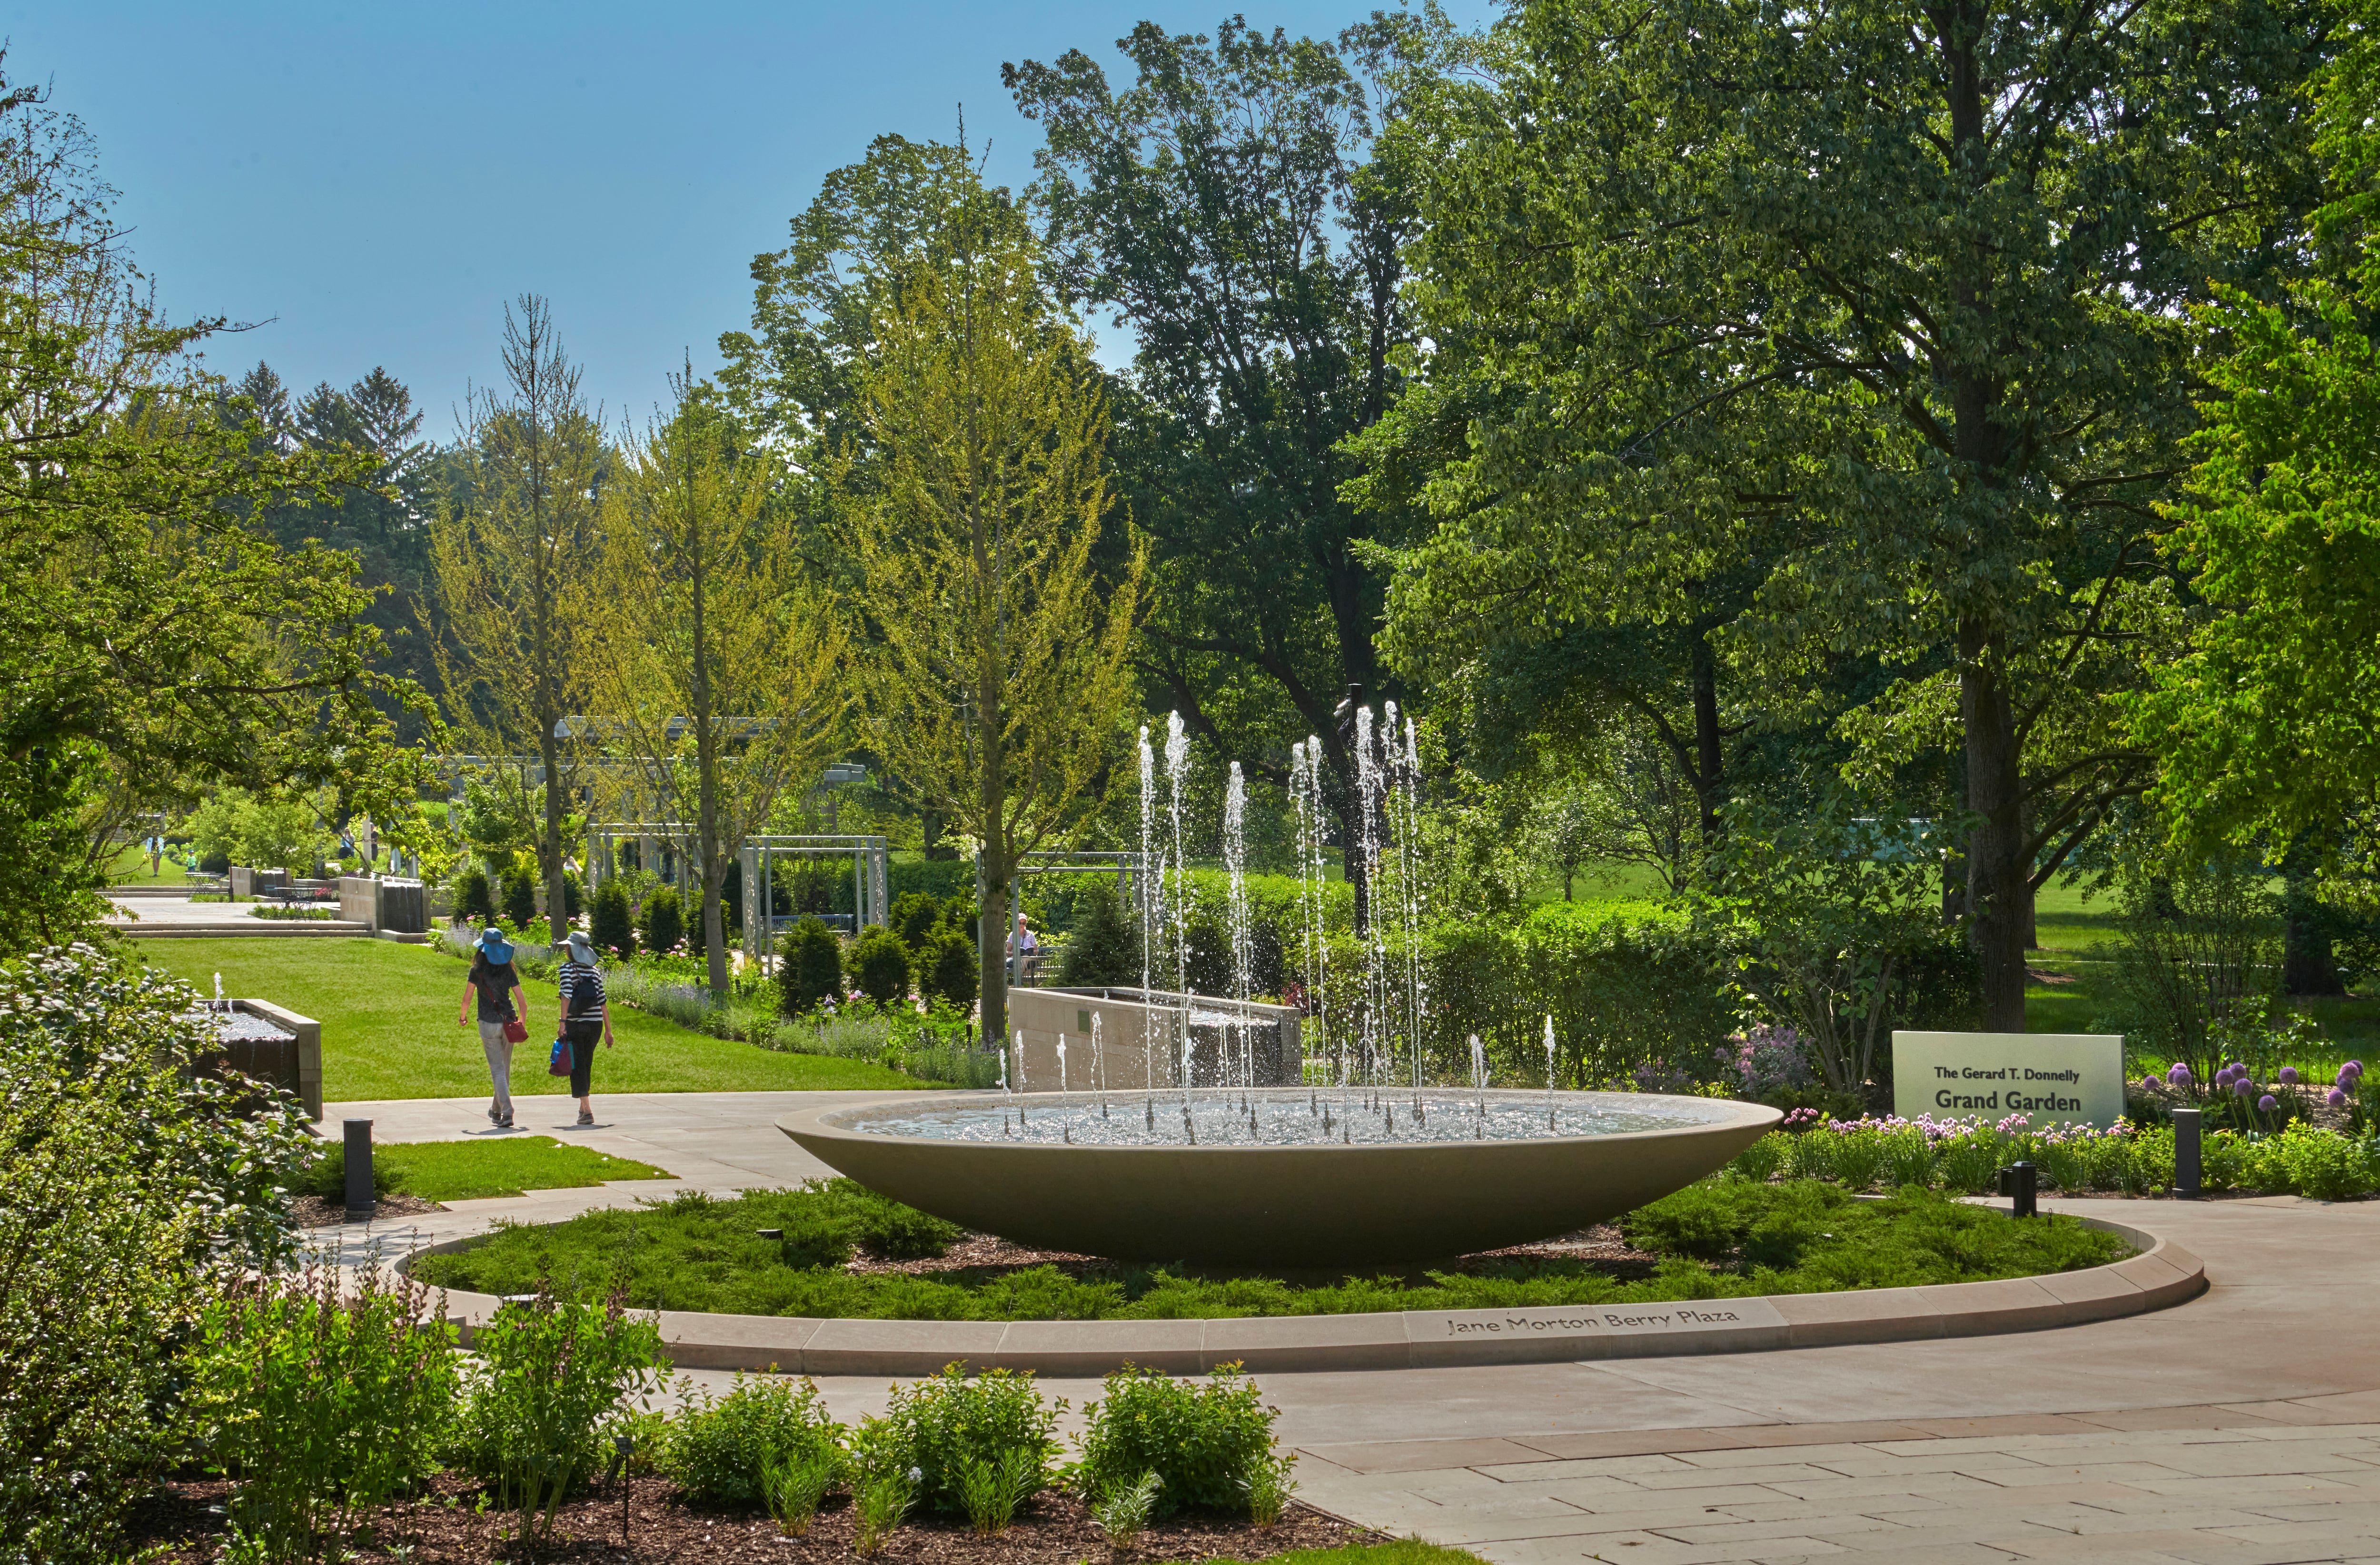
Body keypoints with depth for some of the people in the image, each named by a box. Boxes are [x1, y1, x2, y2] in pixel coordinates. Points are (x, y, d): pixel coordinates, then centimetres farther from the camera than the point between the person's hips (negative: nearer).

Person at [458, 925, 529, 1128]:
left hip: (489, 1024, -3)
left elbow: (467, 998, 0)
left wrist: (463, 1016, 20)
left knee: (498, 1069, -3)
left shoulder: (477, 971, -6)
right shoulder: (508, 970, 2)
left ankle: (507, 1113, -15)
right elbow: (522, 1001, 3)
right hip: (509, 1022, 3)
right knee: (505, 1069, 17)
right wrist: (523, 1024, 17)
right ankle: (497, 1110, 30)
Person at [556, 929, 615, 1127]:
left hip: (575, 1024, -4)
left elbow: (567, 996, -16)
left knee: (577, 1067, -1)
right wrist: (608, 1030, 11)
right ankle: (583, 1108, 27)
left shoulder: (567, 968, -5)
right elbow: (602, 1002, 8)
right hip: (596, 1024, 5)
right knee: (587, 1066, 18)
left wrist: (563, 1023, -18)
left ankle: (587, 1110, -12)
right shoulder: (595, 971, 8)